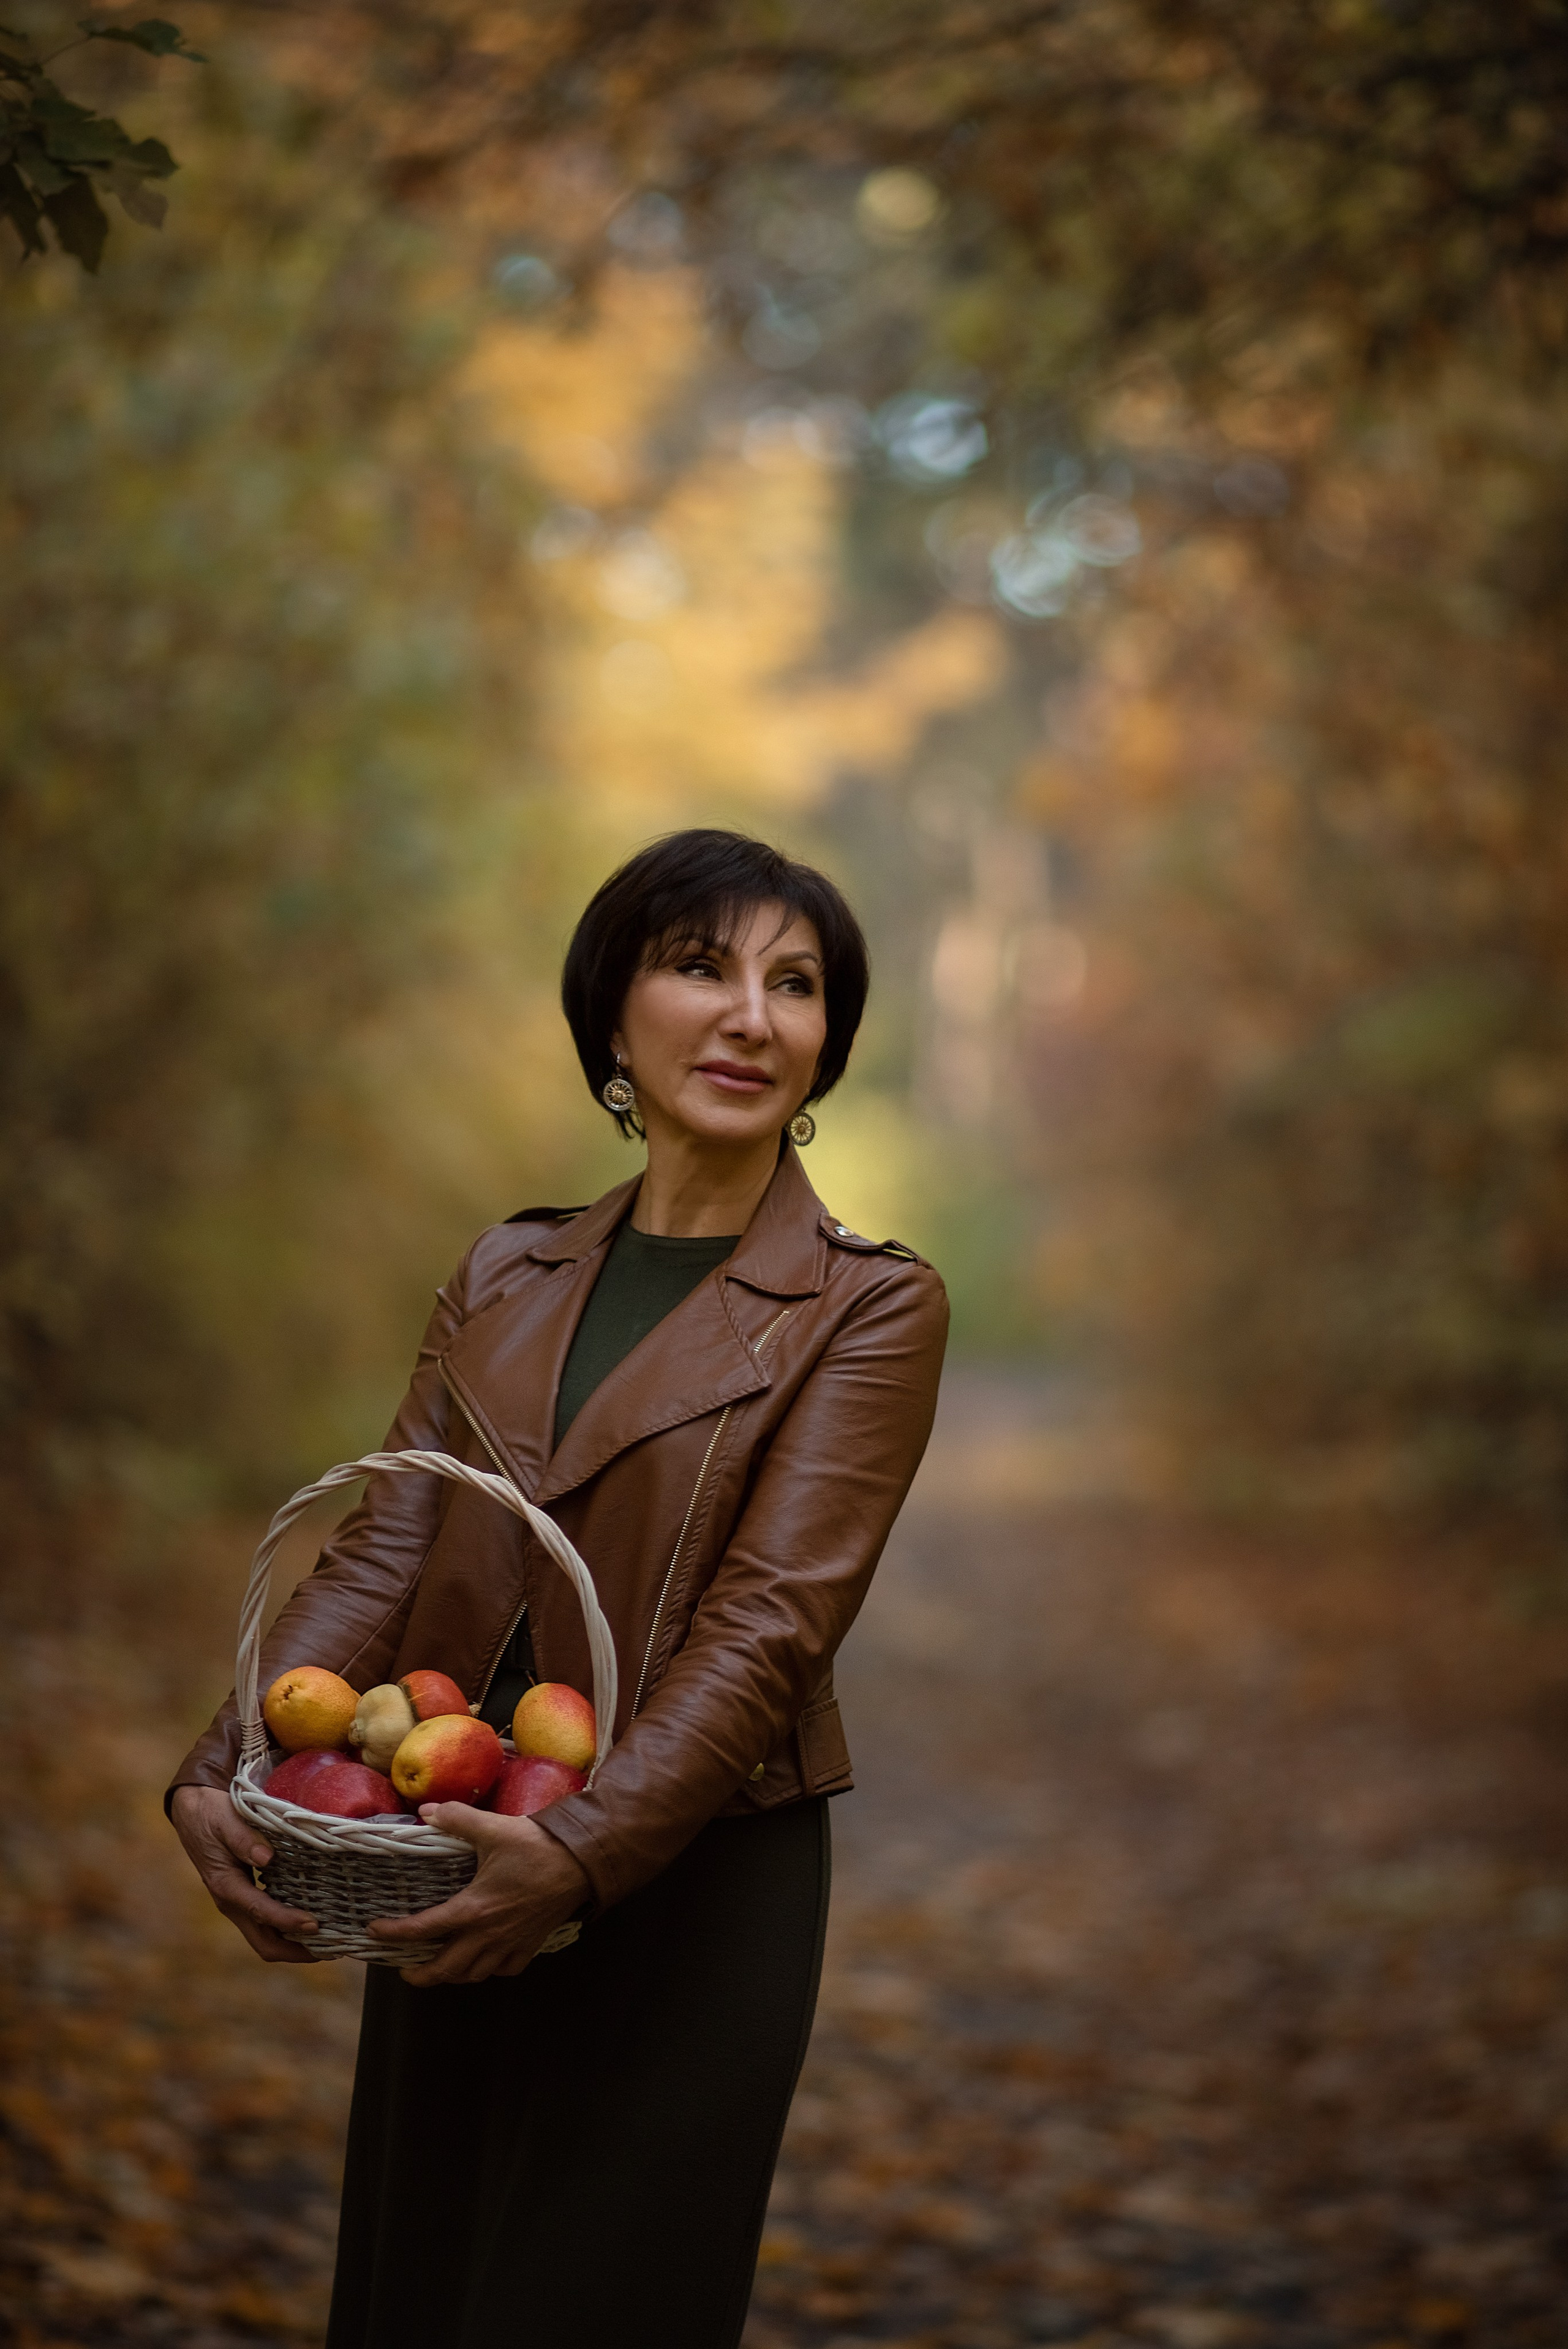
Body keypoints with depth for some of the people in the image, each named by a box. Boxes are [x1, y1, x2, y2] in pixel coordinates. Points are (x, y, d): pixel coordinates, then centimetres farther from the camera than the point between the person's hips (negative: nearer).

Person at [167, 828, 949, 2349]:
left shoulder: (869, 1309, -6)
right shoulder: (506, 1278, 9)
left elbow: (769, 1623, -16)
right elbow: (382, 1552, 1)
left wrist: (582, 1850, -29)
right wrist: (226, 1771, -15)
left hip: (692, 1890, -5)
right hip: (457, 1886, 5)